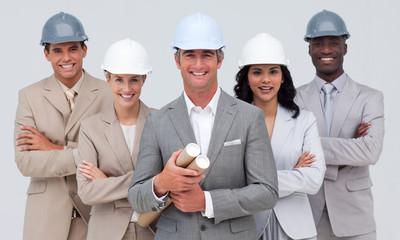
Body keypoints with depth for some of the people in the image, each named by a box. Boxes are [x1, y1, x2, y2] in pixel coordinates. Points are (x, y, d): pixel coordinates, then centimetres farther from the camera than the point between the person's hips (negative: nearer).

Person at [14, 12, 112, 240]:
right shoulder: (29, 96, 1)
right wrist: (81, 155, -19)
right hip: (46, 215, 1)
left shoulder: (108, 93, -2)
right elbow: (25, 162, -8)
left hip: (94, 211, 0)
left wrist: (55, 149, -14)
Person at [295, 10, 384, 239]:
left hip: (354, 219, 0)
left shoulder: (370, 98, -1)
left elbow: (371, 152, -17)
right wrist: (344, 157, -16)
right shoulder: (295, 99, 1)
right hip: (306, 220, 1)